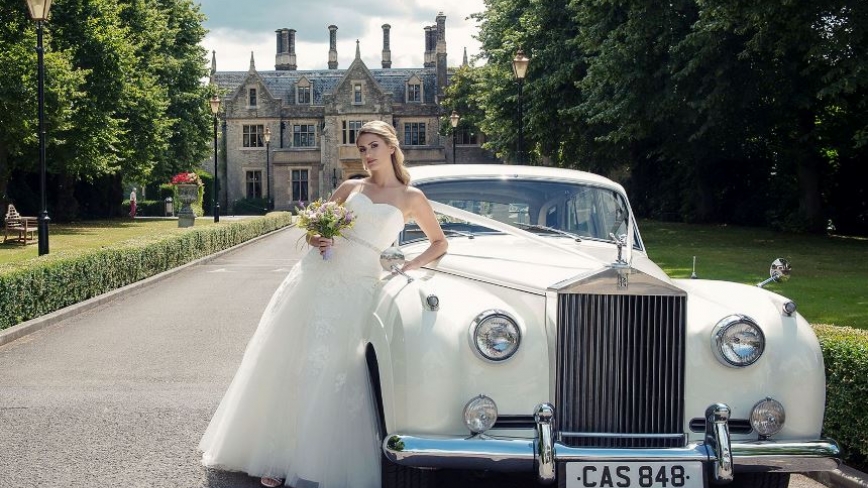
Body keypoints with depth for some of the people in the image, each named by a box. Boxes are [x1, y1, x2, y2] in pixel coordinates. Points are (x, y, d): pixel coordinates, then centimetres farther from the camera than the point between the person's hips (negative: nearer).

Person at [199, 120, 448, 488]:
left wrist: (406, 268, 0)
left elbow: (439, 243, 13)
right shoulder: (350, 187, 11)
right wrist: (316, 239, -4)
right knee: (290, 364, 0)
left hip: (358, 287, -2)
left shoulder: (411, 198, 5)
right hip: (317, 274, 3)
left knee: (336, 374, -8)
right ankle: (279, 457, 8)